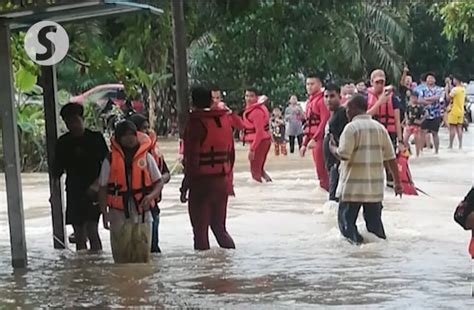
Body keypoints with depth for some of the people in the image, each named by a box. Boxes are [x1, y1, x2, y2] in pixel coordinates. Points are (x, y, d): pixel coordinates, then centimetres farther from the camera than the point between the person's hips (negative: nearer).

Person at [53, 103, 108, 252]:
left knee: (92, 231, -15)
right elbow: (57, 170, 13)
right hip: (74, 193, 4)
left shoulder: (95, 138, -1)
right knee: (79, 236, 5)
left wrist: (96, 185, -13)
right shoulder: (63, 142, 7)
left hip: (93, 193, -4)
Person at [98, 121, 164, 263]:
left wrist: (151, 195, -12)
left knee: (143, 256, 1)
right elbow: (103, 189, 6)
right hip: (119, 215, -1)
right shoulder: (110, 160, 3)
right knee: (121, 256, -3)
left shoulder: (146, 157, 5)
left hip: (142, 214, 1)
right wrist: (104, 214, -1)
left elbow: (159, 182, 9)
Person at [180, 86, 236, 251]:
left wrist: (185, 186, -10)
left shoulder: (196, 123, -13)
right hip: (222, 182, 6)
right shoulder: (224, 120, 7)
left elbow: (192, 159, -16)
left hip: (202, 183, -6)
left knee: (200, 230, 2)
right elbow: (231, 154, 13)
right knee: (219, 226, 18)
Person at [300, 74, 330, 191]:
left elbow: (324, 122, -19)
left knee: (322, 170, -8)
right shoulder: (310, 102, 17)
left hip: (320, 139, -9)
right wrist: (304, 144, 20)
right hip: (314, 140, 9)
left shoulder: (322, 100, -11)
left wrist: (314, 139, -25)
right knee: (319, 169, 12)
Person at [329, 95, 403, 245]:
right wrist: (397, 182, 10)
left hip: (353, 186, -5)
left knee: (346, 218, 3)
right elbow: (391, 158, 6)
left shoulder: (351, 128, -9)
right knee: (374, 221, 15)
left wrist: (333, 148, 4)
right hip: (375, 187, 5)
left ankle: (354, 239, -18)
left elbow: (343, 155, -17)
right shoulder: (380, 127, 8)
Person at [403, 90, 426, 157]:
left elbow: (425, 115, -9)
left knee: (417, 141, 3)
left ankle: (417, 155, 15)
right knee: (404, 140, -1)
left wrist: (421, 121, -13)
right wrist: (406, 120, 7)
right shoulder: (409, 106, 4)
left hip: (417, 126, -5)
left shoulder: (420, 107, -11)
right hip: (409, 125, 5)